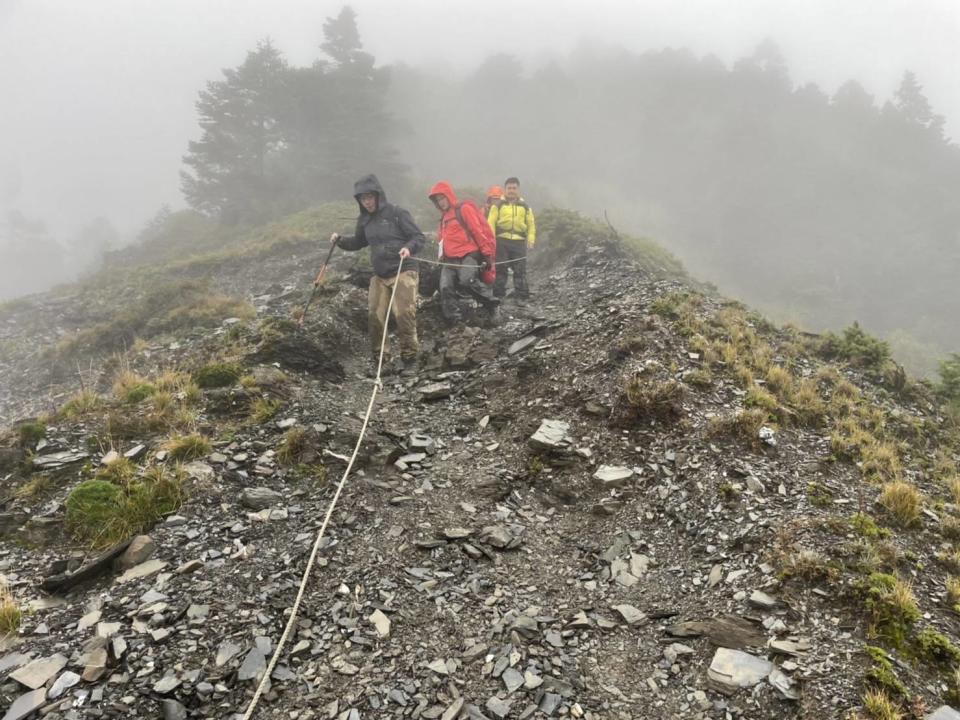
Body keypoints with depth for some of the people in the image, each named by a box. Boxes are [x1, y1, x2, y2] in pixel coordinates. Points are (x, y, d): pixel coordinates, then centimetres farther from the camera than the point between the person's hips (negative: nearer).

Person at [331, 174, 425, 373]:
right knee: (375, 317, 3)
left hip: (403, 272, -6)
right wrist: (340, 240, 8)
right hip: (379, 275, 6)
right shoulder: (364, 220, 10)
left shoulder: (397, 213, -8)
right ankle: (380, 359, 17)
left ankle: (409, 358, 5)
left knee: (404, 315, -9)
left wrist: (409, 248, -28)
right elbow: (358, 242, 26)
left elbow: (419, 237, -8)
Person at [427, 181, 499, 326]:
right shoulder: (444, 217, 23)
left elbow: (478, 231, -8)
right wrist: (443, 256, 20)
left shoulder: (464, 209, -2)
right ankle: (453, 321, -1)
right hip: (450, 259, 8)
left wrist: (487, 254, -13)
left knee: (467, 280, -30)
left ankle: (491, 303, -9)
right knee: (445, 288, -7)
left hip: (468, 255, -8)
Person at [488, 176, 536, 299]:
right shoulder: (498, 205, 7)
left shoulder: (525, 206, 14)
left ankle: (522, 296, 4)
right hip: (502, 241, -2)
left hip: (519, 242, 2)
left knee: (520, 271, 0)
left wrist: (531, 239, 0)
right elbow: (491, 223, 1)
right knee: (500, 269, 1)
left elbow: (531, 224, 13)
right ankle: (498, 296, 7)